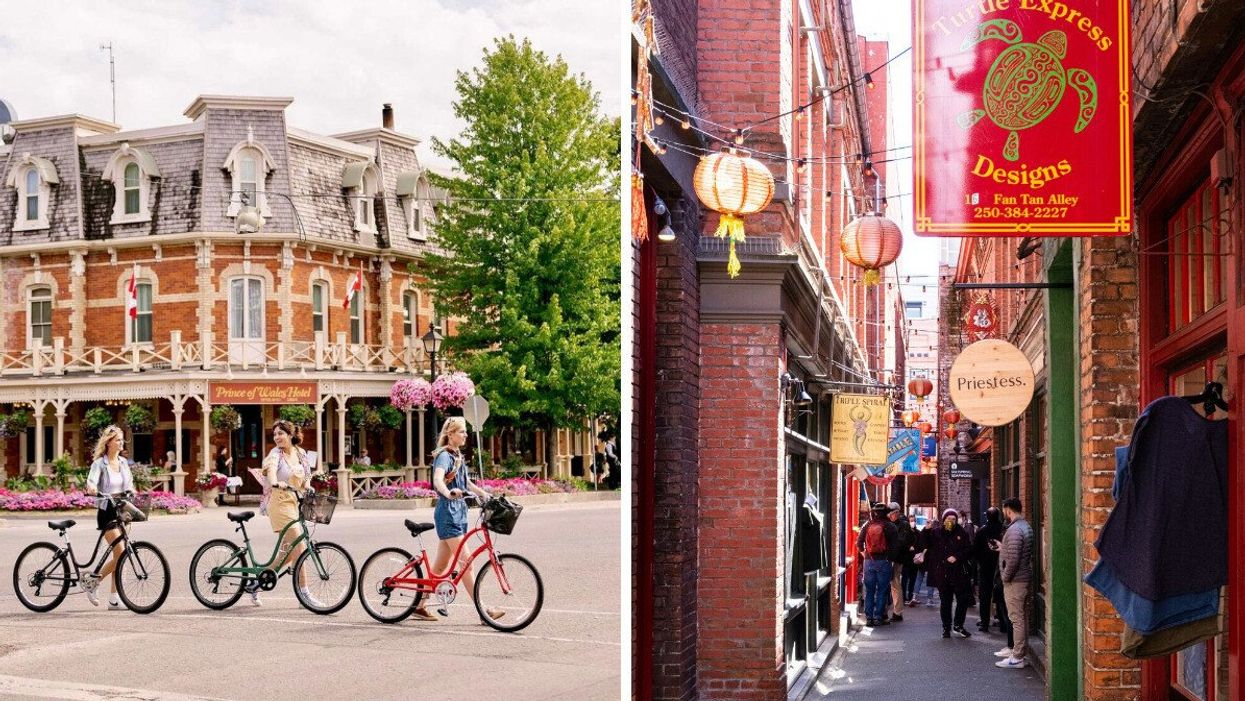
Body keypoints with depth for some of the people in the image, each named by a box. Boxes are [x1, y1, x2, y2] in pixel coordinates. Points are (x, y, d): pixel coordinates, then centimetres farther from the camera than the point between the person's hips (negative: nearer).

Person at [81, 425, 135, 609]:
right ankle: (91, 581, 2)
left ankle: (114, 600, 9)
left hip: (121, 511, 6)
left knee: (117, 556, 5)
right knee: (120, 554, -16)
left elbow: (129, 484, 13)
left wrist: (131, 492, -8)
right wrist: (91, 488, -46)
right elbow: (91, 480, -24)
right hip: (106, 512, -6)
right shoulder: (100, 463, -7)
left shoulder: (123, 462, 11)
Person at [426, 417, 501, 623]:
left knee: (440, 565, 12)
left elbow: (467, 483, 28)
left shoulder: (458, 457, 17)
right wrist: (448, 493, -50)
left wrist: (484, 493, 16)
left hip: (458, 513, 9)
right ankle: (483, 611, -13)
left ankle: (420, 606, 20)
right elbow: (438, 479, -31)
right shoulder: (444, 456, -11)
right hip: (447, 514, -9)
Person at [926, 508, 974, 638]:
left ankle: (958, 625, 16)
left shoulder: (961, 533, 3)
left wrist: (957, 557, -12)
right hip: (942, 573, -1)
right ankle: (946, 628, 14)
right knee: (945, 602, 6)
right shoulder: (935, 533, 0)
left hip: (959, 572, 1)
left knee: (963, 599, 1)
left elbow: (968, 549, 0)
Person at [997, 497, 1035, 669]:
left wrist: (1005, 577, -13)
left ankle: (1017, 657, -3)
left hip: (1015, 580, -10)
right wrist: (1002, 548, 15)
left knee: (1017, 618, -6)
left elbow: (1013, 559, -24)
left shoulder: (1014, 530, -20)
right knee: (1023, 617, 14)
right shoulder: (1026, 526, 12)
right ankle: (1023, 653, 21)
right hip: (1025, 577, 10)